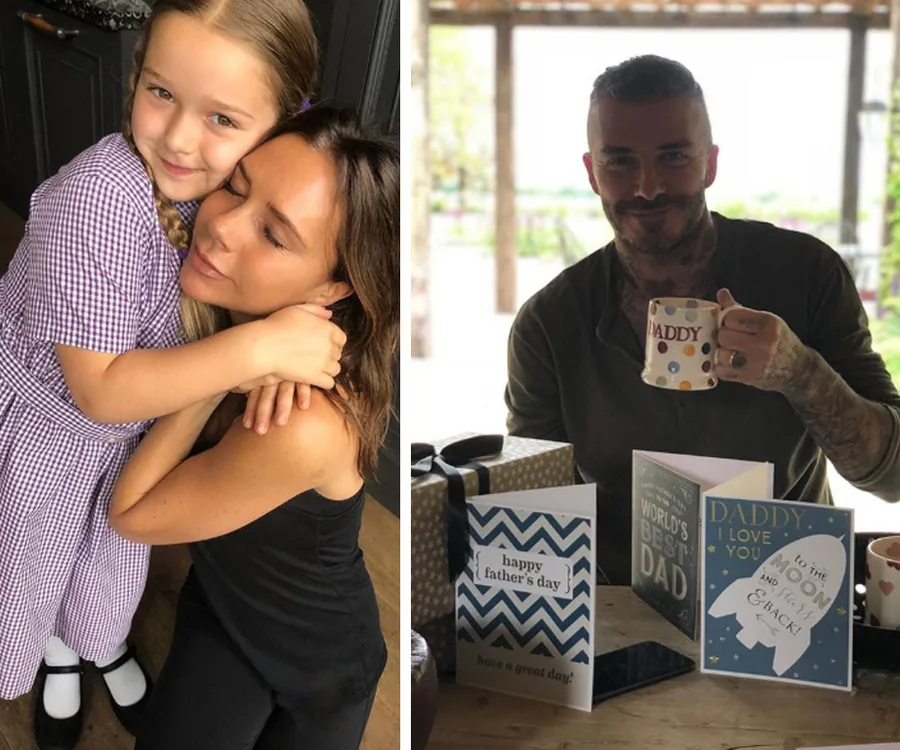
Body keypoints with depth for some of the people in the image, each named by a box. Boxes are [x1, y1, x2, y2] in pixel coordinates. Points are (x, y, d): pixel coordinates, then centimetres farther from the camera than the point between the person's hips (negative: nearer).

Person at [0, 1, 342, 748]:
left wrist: (281, 351, -31)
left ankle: (104, 645, 62)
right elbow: (100, 388, -35)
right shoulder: (95, 201, -39)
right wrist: (259, 346, -44)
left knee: (117, 557, 30)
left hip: (135, 424, 5)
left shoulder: (244, 180, -22)